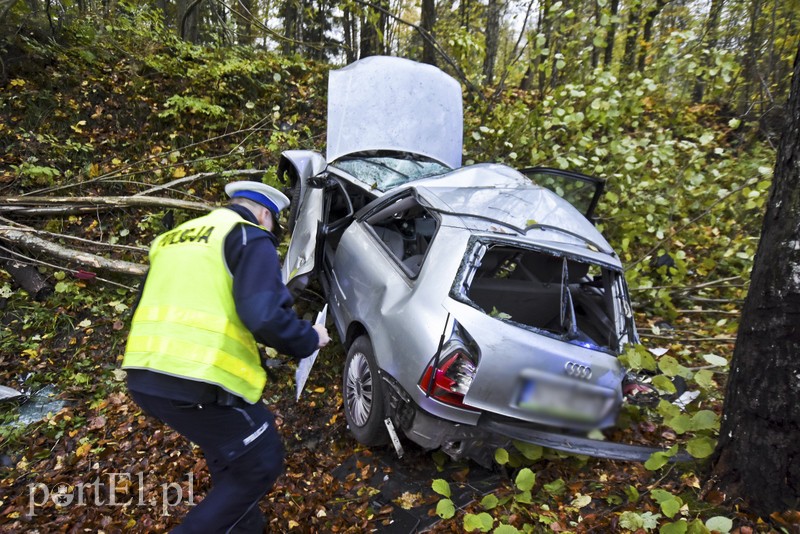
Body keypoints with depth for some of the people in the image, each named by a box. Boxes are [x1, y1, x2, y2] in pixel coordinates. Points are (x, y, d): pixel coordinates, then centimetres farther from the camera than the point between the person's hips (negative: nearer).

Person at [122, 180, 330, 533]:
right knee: (260, 465, 12)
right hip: (199, 384, -9)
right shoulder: (250, 238, -3)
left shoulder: (173, 238, 21)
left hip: (142, 378, 9)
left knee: (228, 452, 30)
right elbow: (263, 315, -19)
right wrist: (308, 339, -2)